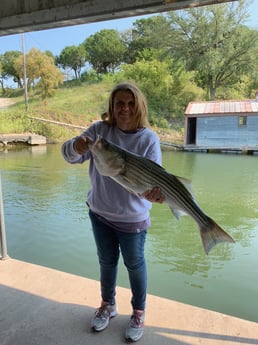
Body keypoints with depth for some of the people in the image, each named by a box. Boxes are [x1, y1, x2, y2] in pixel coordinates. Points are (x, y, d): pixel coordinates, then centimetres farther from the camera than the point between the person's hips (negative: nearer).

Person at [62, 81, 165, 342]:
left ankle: (139, 312, 41)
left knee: (134, 263, 16)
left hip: (132, 216, -3)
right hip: (99, 212, 3)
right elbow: (69, 155, -13)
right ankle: (108, 304, 47)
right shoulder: (99, 130, -8)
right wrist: (76, 147, -37)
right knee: (106, 261, 22)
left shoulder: (148, 138, -15)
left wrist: (153, 192, -42)